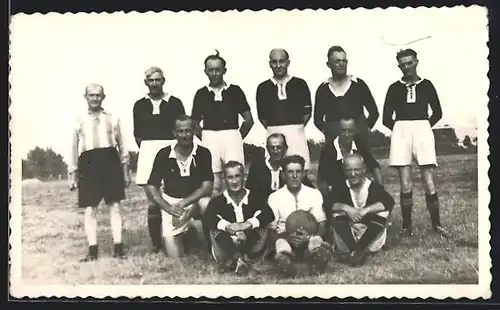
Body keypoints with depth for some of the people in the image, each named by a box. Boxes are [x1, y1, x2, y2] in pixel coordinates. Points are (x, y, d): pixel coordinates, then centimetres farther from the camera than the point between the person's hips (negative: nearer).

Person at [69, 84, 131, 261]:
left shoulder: (113, 119, 10)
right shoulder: (79, 121, 12)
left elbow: (121, 145, 11)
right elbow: (74, 148, 13)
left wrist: (125, 170, 7)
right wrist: (72, 174, 9)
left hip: (109, 160, -1)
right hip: (88, 163, 1)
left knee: (114, 205, -1)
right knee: (89, 208, 0)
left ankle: (118, 247, 3)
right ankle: (93, 250, 4)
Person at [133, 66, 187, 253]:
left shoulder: (175, 103, 6)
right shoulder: (140, 105, 11)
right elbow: (137, 134, 13)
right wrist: (145, 148, 3)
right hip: (148, 152, 1)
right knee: (153, 201, 1)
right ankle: (156, 244, 5)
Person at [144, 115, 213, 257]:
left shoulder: (203, 153, -8)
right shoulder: (163, 155, -7)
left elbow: (207, 186, -16)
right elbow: (151, 188, -8)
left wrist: (184, 203, -27)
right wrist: (169, 208, -22)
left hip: (195, 201, 0)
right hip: (170, 204, 1)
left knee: (206, 203, -38)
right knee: (175, 256, -9)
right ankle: (185, 233, 25)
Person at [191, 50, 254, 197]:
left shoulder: (235, 91, 7)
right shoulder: (201, 94, 11)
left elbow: (249, 120, 10)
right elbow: (194, 123, 17)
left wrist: (238, 137, 5)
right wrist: (204, 138, 6)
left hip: (232, 137, -1)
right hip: (209, 138, 1)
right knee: (213, 183, 2)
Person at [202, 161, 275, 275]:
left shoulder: (255, 198, 3)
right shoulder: (218, 201, 3)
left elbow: (269, 215, -15)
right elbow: (207, 219, -16)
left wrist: (248, 224, -30)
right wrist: (227, 226, -32)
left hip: (251, 248, 0)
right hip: (226, 248, 0)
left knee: (264, 226, -24)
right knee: (213, 229, -24)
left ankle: (231, 259, -28)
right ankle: (240, 257, -33)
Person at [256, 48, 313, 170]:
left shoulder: (300, 84, 8)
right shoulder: (263, 88, 10)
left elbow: (307, 111, 9)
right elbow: (262, 115, 13)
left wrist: (297, 127, 5)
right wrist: (271, 128, 7)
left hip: (296, 134, -1)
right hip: (273, 134, 1)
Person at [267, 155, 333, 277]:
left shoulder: (314, 194, 9)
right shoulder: (274, 197, 6)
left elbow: (322, 227, 5)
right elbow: (270, 231, 3)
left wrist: (309, 237, -18)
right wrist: (288, 236, -19)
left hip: (309, 240, 1)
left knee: (323, 251, -36)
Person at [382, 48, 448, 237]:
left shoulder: (426, 85, 11)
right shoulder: (394, 88, 10)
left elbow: (437, 112, 15)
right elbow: (386, 118, 10)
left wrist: (426, 126, 6)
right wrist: (398, 128, 2)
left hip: (422, 130, 0)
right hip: (401, 132, 0)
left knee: (429, 183, -6)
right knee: (405, 185, -3)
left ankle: (436, 224, 4)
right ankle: (407, 226, 4)